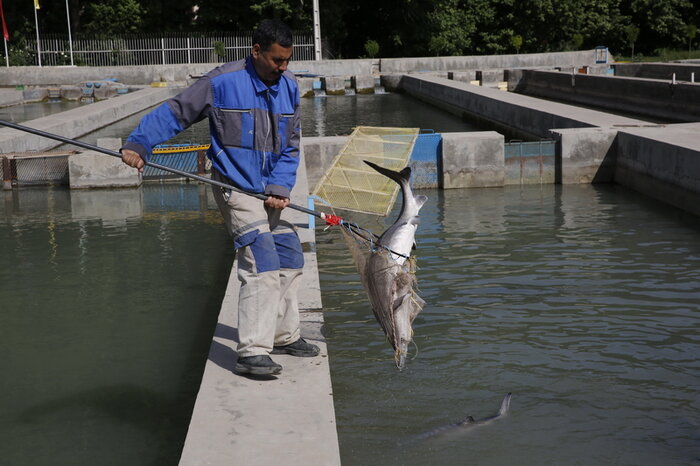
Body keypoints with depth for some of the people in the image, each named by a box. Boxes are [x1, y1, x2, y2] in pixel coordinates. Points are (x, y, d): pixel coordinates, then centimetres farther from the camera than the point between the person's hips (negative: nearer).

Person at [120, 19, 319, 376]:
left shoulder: (289, 87, 3)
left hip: (270, 191, 7)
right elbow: (174, 113, -8)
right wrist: (138, 144, -17)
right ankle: (251, 353, -15)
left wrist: (280, 189, -7)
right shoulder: (222, 82, -15)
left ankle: (284, 336, 29)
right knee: (261, 265, -17)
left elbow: (290, 147, 6)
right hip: (235, 188, -7)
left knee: (289, 261, 13)